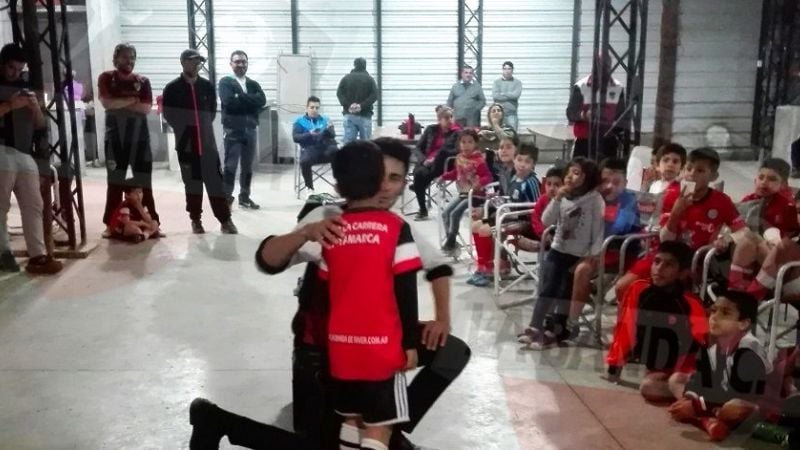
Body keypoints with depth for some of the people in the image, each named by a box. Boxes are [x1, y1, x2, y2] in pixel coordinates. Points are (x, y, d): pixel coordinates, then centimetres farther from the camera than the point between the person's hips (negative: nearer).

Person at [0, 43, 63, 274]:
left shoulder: (25, 89, 21)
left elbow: (40, 125, 17)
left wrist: (36, 108, -2)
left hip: (26, 154, 5)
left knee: (33, 204, -1)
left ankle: (38, 255, -2)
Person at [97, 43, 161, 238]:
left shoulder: (143, 81, 6)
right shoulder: (106, 78, 3)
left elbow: (146, 108, -7)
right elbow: (106, 103, -12)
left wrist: (120, 104, -10)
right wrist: (132, 100, -7)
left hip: (139, 137, 1)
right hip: (115, 137, -1)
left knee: (144, 182, 2)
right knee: (114, 182, 3)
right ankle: (111, 224, 7)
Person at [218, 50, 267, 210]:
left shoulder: (254, 84, 15)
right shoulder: (225, 82, 1)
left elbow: (262, 101, -5)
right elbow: (229, 101, -16)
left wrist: (240, 97, -11)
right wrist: (250, 101, -8)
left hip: (250, 130, 5)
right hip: (232, 130, -5)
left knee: (248, 166, 10)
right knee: (230, 165, -5)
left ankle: (244, 197, 20)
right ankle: (226, 198, 1)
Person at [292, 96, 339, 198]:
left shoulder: (325, 119, 22)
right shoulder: (299, 121, 15)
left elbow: (333, 135, 7)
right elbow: (296, 137, 1)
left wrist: (329, 129, -17)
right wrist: (309, 134, -16)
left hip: (326, 147, 2)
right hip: (310, 149, -1)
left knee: (336, 152, -34)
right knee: (304, 161, -36)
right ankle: (309, 188, -15)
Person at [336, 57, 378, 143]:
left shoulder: (346, 78, 10)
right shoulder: (369, 79, 5)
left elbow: (339, 93, -1)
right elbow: (374, 95, -6)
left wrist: (348, 105, -8)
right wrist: (362, 106, -11)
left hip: (349, 115, 2)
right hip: (365, 116, -2)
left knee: (348, 141, -2)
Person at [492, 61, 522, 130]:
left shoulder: (517, 82, 7)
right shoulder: (497, 82, 8)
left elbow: (516, 94, -10)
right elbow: (495, 96, -7)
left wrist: (503, 94, -3)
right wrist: (510, 96, -7)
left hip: (512, 114, 0)